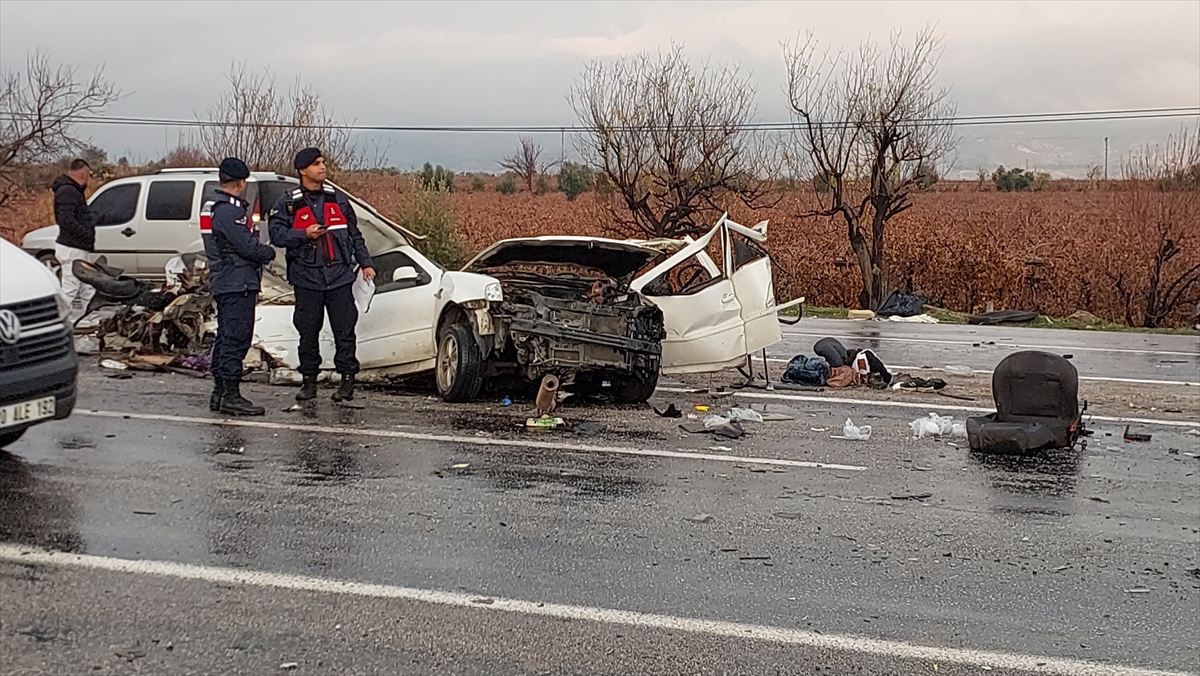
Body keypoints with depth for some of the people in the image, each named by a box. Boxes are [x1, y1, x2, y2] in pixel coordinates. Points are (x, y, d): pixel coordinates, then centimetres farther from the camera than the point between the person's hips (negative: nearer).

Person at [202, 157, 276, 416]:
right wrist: (270, 252, -1)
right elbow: (248, 246, -19)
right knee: (236, 339, -9)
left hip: (223, 283, 11)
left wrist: (261, 252, 9)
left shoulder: (212, 206, 17)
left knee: (225, 337, 15)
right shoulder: (229, 210, -16)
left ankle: (219, 392, 21)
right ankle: (231, 396, -8)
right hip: (237, 283, -11)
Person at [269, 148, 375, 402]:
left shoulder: (338, 199, 11)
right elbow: (276, 235, -3)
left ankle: (347, 379, 6)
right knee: (308, 332, 4)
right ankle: (309, 380, 15)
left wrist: (365, 263, 11)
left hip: (339, 276, 1)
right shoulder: (288, 204, 4)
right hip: (306, 278, -1)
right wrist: (304, 234, -17)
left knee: (344, 330, -1)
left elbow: (355, 234, 17)